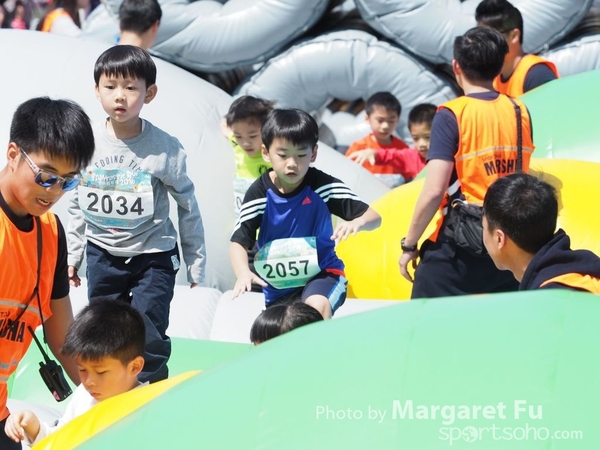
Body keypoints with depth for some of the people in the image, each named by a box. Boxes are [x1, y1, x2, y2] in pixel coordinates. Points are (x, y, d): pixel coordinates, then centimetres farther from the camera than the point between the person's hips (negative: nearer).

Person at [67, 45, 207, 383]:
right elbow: (77, 205, 9)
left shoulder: (165, 148, -11)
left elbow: (187, 206, 0)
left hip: (153, 255, -3)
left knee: (149, 337, -6)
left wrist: (196, 260, 3)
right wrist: (73, 254, 12)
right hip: (102, 254, 3)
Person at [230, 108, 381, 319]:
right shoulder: (260, 192, -13)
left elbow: (373, 216, -14)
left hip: (321, 272, -3)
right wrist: (243, 273, -35)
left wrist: (357, 223, -39)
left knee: (317, 308, -35)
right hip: (278, 285, 3)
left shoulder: (323, 185, -15)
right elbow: (239, 242, -14)